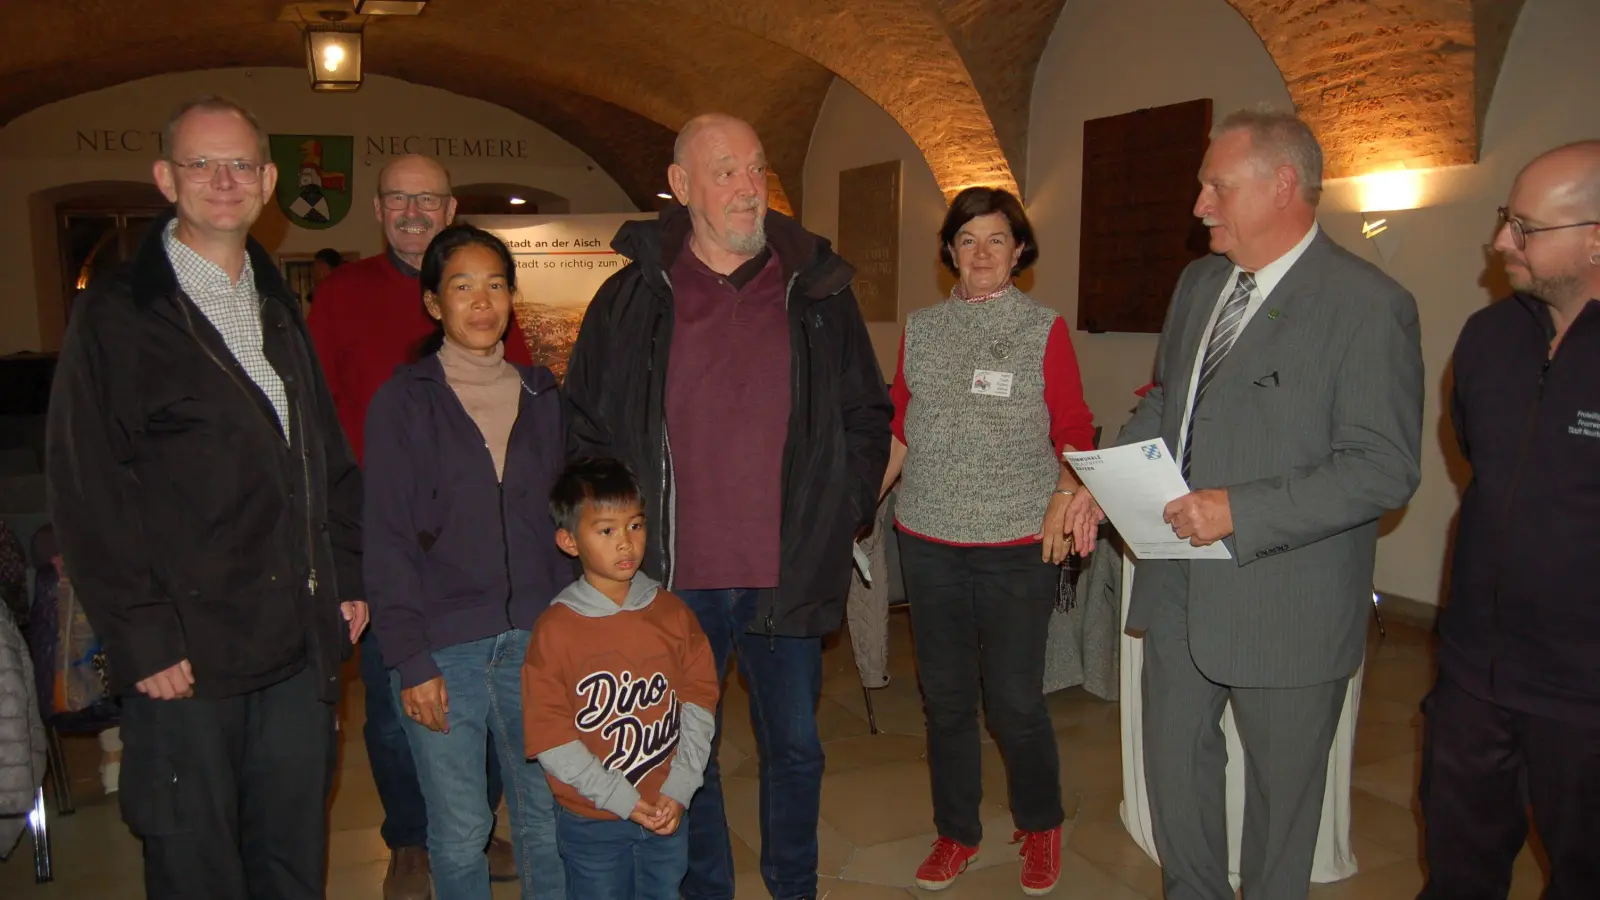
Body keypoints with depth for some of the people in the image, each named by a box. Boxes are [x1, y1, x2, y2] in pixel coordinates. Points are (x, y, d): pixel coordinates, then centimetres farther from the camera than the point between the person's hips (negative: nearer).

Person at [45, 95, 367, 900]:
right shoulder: (116, 315, -6)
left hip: (302, 645, 5)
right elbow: (85, 493, -9)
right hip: (187, 654, -5)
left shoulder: (278, 306, 14)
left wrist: (347, 578, 9)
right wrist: (143, 642, -13)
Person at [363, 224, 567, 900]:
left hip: (534, 642, 3)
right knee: (459, 836, 5)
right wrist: (411, 660, -8)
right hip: (443, 647, -2)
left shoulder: (542, 397, 10)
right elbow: (387, 542, -3)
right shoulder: (403, 402, 0)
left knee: (548, 823, 7)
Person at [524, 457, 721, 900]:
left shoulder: (672, 613, -5)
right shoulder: (555, 630, -14)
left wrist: (678, 790, -12)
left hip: (668, 813, 3)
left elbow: (698, 702, -3)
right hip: (591, 821, -3)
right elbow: (550, 737, -14)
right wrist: (622, 800, -17)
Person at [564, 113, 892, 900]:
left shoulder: (818, 290, 3)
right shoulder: (633, 296, 0)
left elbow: (868, 415, 10)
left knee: (794, 748, 16)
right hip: (673, 579, 0)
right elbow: (585, 432, 5)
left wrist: (840, 512, 1)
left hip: (790, 577, 1)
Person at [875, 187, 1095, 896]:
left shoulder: (1044, 329, 1)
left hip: (1017, 544, -3)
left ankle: (1040, 828, 30)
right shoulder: (920, 330, 10)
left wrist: (1065, 499, -15)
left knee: (1015, 702, 3)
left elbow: (1074, 432, 0)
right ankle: (956, 833, 32)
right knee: (944, 696, 12)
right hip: (928, 539, 3)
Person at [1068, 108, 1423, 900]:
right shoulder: (1198, 283, 8)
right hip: (1180, 580, 7)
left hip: (1285, 602, -6)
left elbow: (1384, 468, -19)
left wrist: (1241, 510, -26)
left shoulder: (1369, 305, -15)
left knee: (1281, 788, 14)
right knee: (1174, 761, 20)